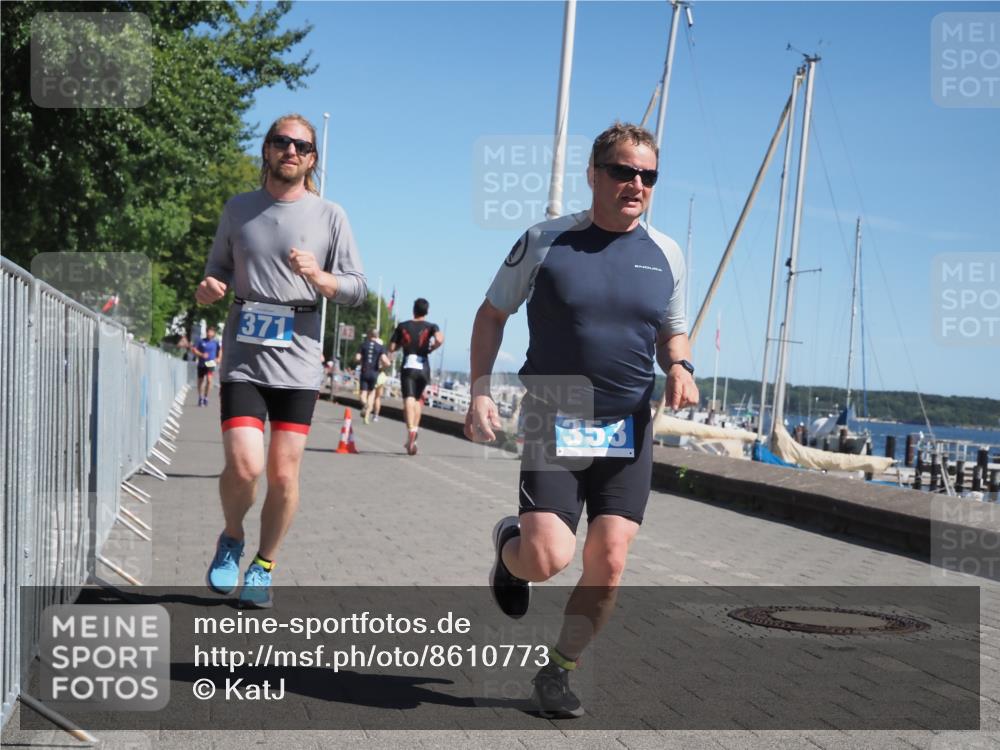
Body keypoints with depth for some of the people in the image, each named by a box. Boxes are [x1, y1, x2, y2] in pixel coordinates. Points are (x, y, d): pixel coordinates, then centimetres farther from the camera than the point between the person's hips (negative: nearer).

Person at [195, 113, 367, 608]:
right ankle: (231, 539, 18)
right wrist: (209, 288, -3)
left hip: (298, 362, 0)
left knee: (283, 473, 0)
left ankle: (264, 565, 21)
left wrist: (317, 275, -15)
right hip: (243, 358, 0)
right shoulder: (238, 209, 10)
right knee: (243, 466, -13)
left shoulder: (329, 216, 5)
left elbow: (357, 289, 4)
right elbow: (219, 268, 20)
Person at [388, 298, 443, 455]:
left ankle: (411, 430, -38)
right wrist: (430, 348, 2)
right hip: (423, 368, 1)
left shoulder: (402, 326, 9)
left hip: (408, 367, -1)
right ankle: (412, 438, 15)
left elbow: (391, 348, 8)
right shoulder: (431, 327, 6)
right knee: (417, 400, 17)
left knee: (408, 400, -14)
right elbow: (440, 339, -16)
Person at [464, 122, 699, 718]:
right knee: (548, 559, -15)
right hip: (554, 422, -3)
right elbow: (493, 314, 7)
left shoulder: (666, 254, 6)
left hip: (628, 429, 3)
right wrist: (480, 390, -4)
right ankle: (510, 544, 23)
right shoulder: (546, 240, -2)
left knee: (608, 562, -2)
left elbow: (673, 334, 18)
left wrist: (679, 367, -6)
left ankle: (559, 671, 20)